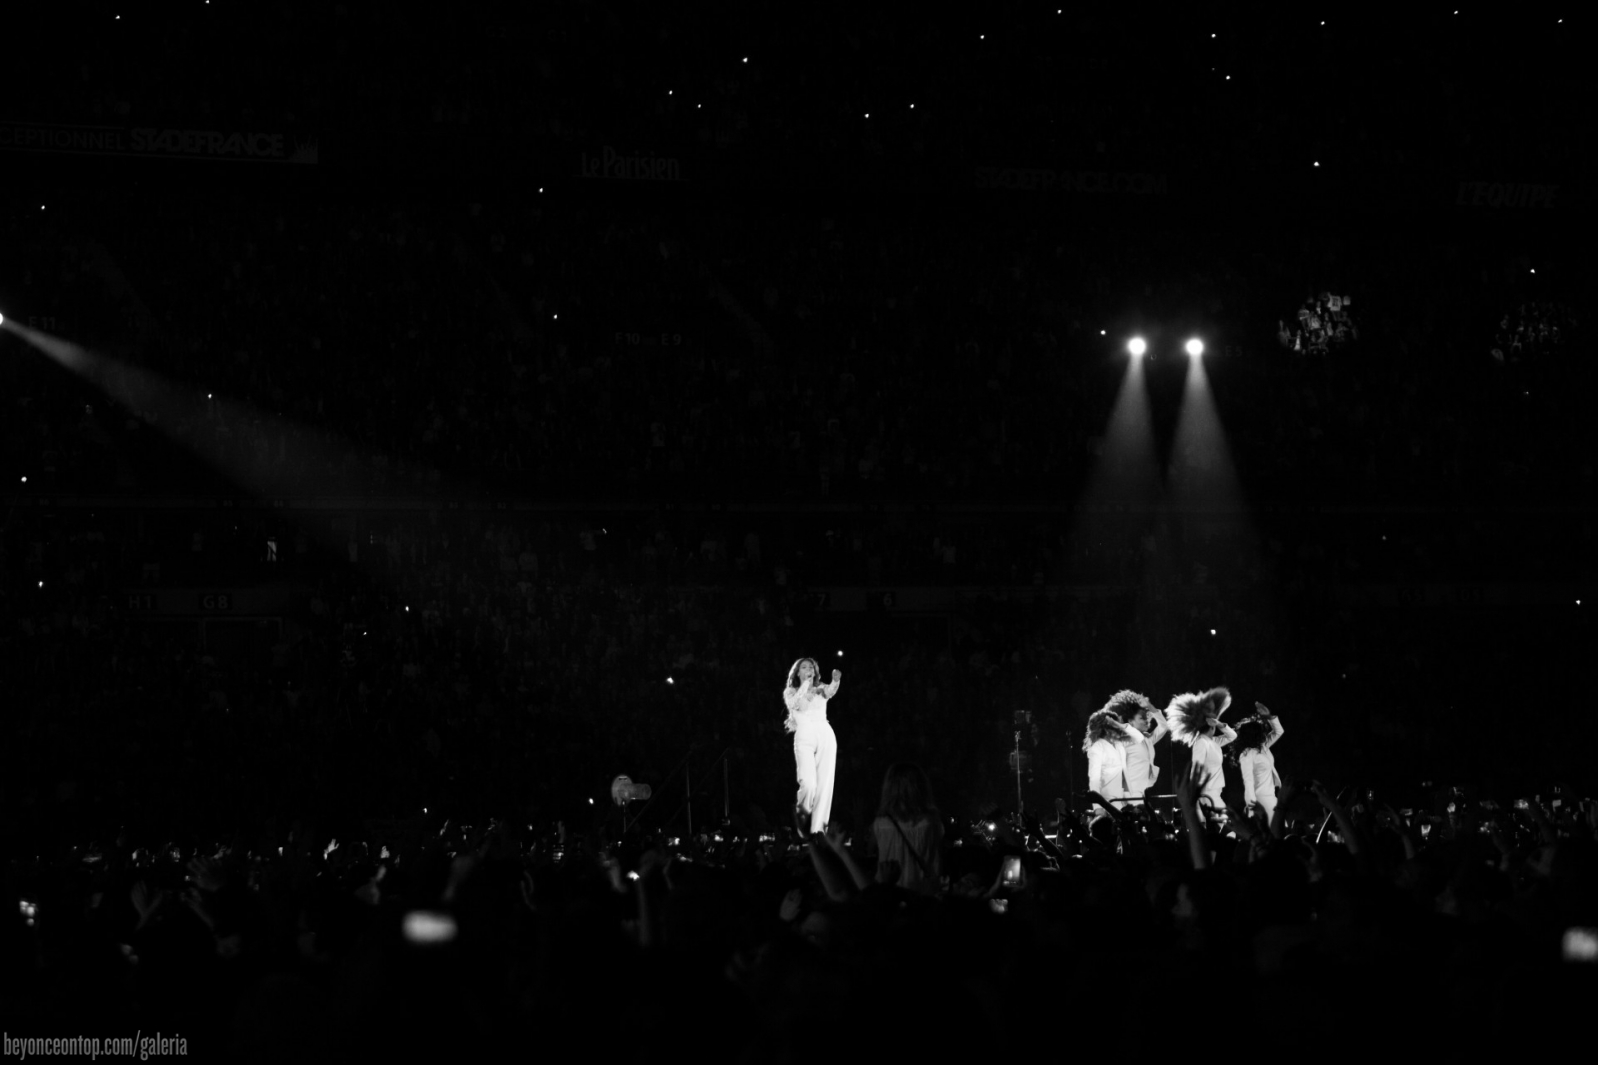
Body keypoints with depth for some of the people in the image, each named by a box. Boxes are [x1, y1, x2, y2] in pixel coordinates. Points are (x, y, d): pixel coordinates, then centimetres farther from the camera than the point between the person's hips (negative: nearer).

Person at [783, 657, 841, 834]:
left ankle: (818, 829, -2)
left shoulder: (820, 689, 16)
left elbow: (830, 691, -9)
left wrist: (836, 681, -30)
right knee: (808, 783, -20)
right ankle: (802, 810, 11)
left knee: (825, 784, -6)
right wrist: (806, 683, -10)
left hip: (825, 735, 3)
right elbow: (794, 704, -11)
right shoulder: (790, 692, 13)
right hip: (804, 738, -3)